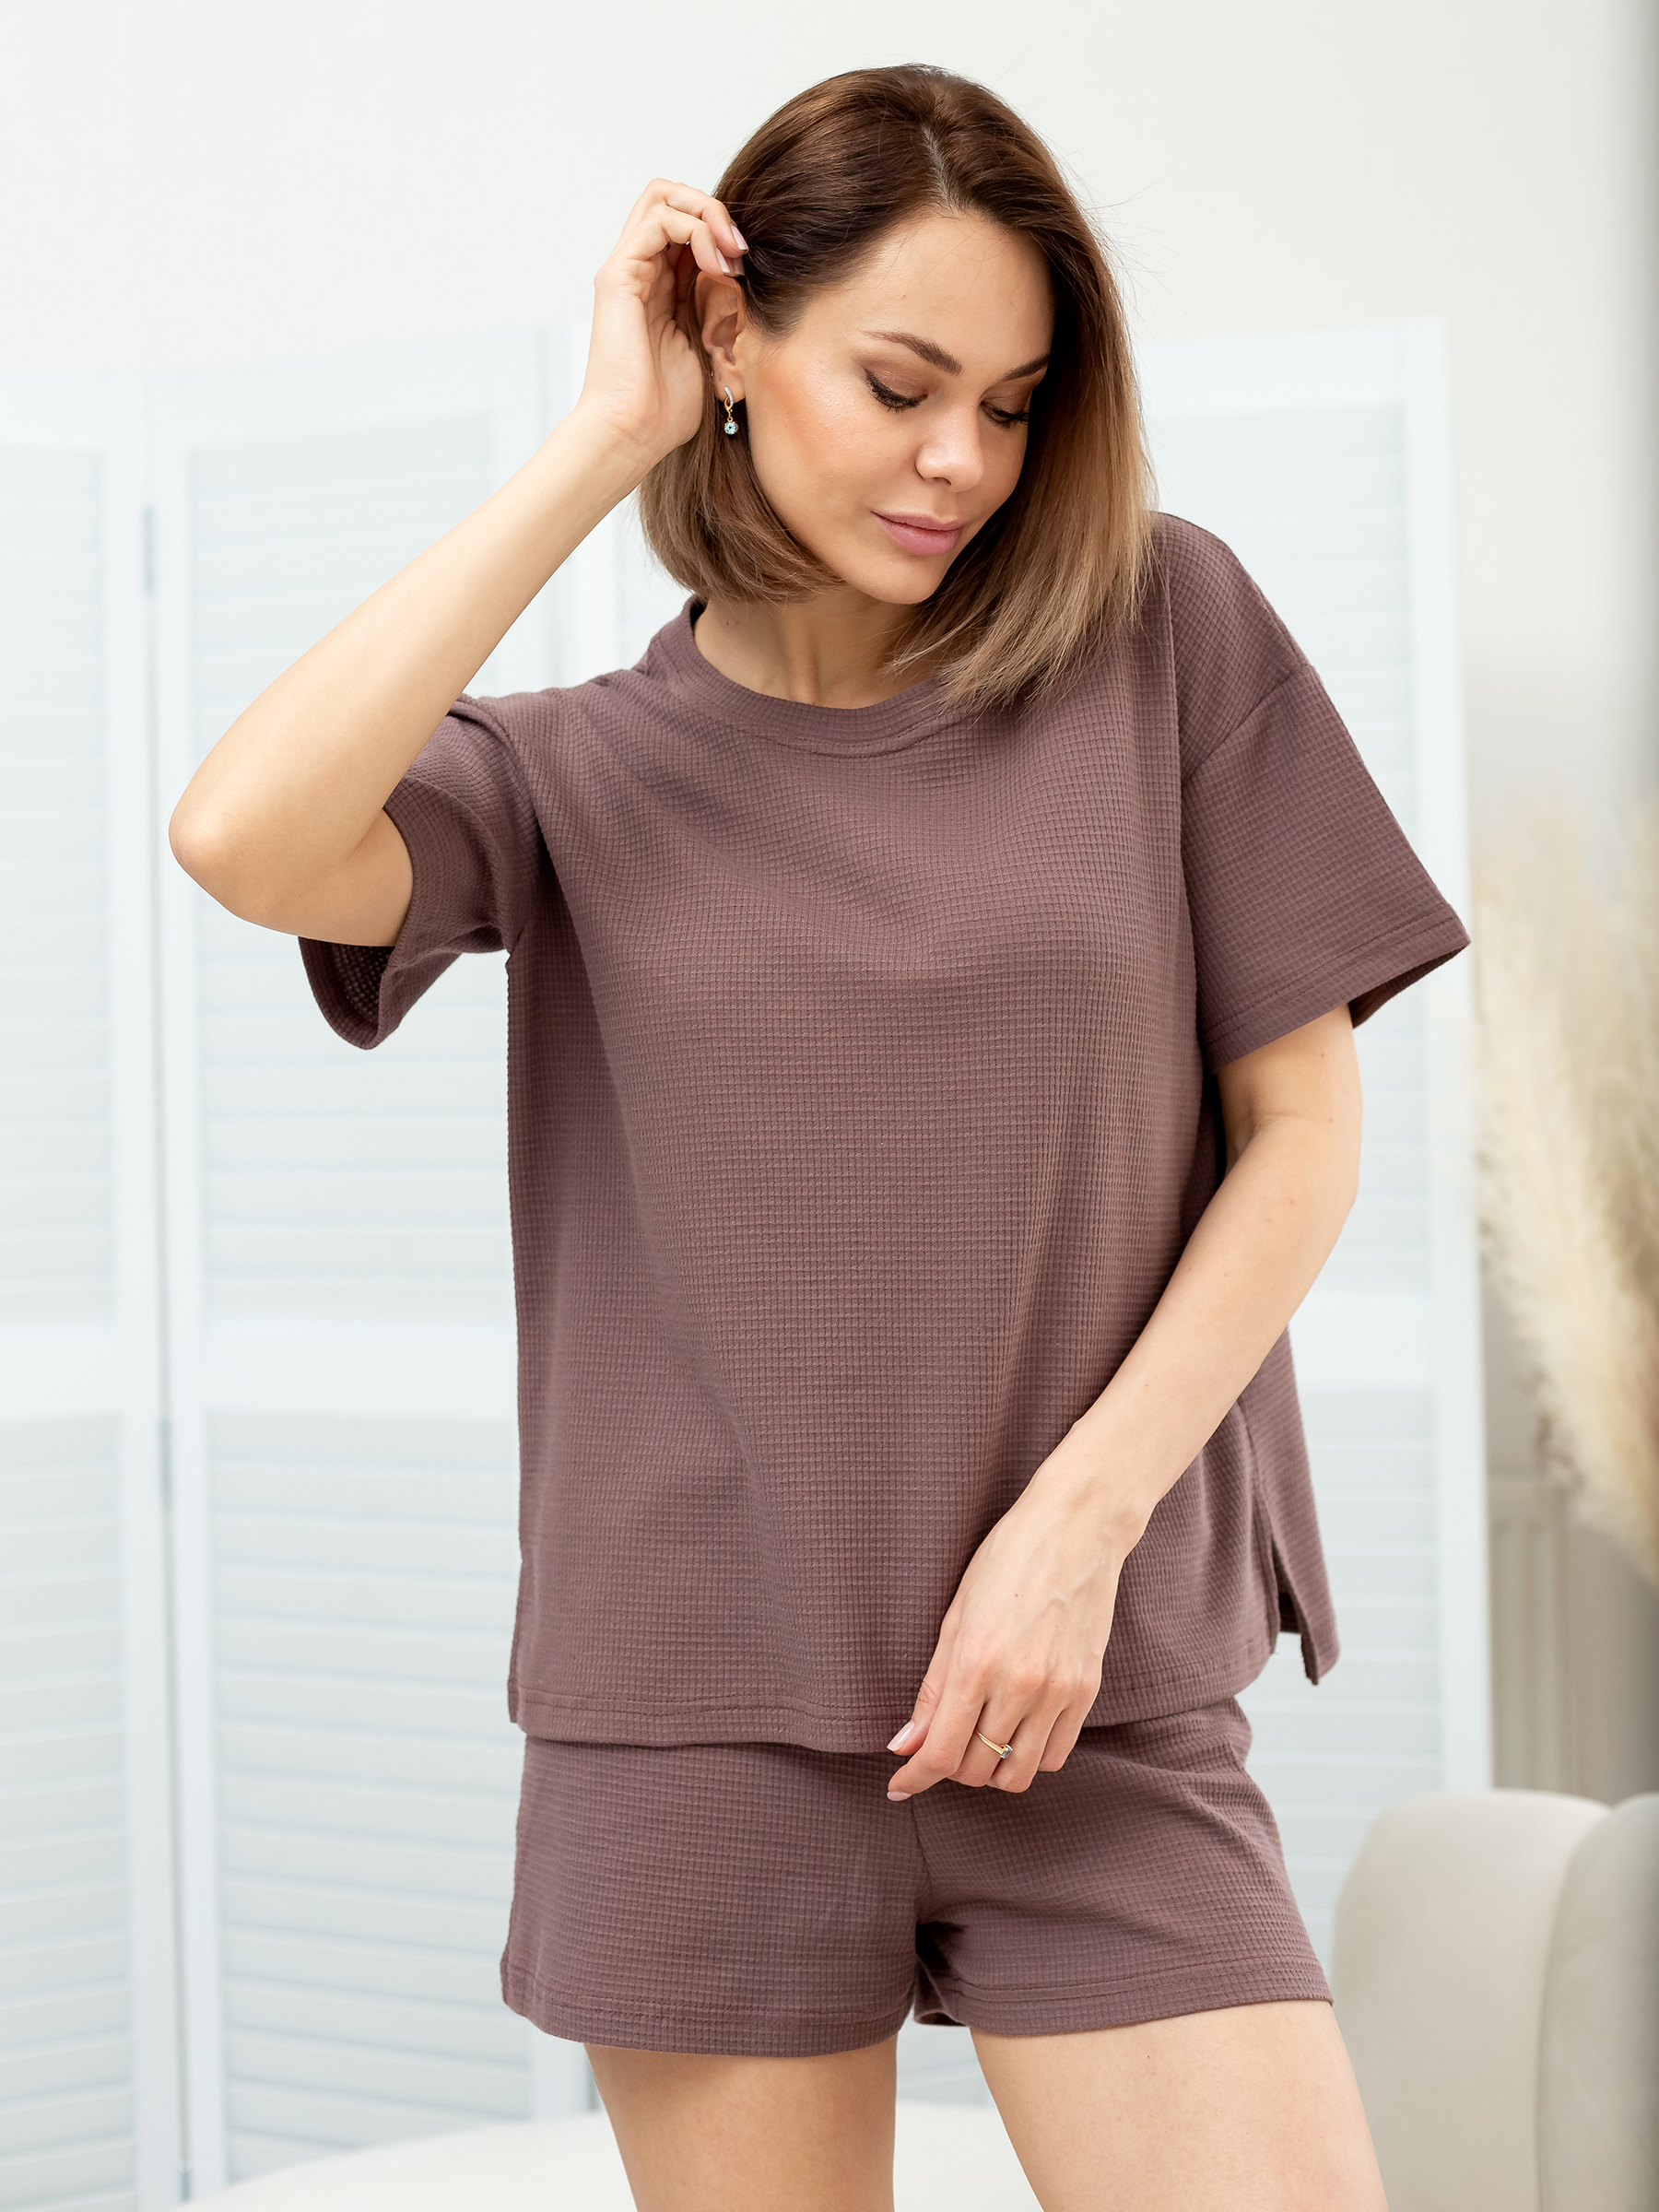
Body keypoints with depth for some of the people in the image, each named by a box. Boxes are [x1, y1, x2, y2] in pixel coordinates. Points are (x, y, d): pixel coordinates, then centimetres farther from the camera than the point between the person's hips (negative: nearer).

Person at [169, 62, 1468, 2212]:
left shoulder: (1162, 633, 3)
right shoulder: (575, 772, 4)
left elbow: (1303, 1130, 4)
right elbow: (244, 838, -17)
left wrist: (1080, 1517, -7)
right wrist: (596, 448, -10)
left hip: (1102, 1711, 0)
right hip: (695, 1718, 0)